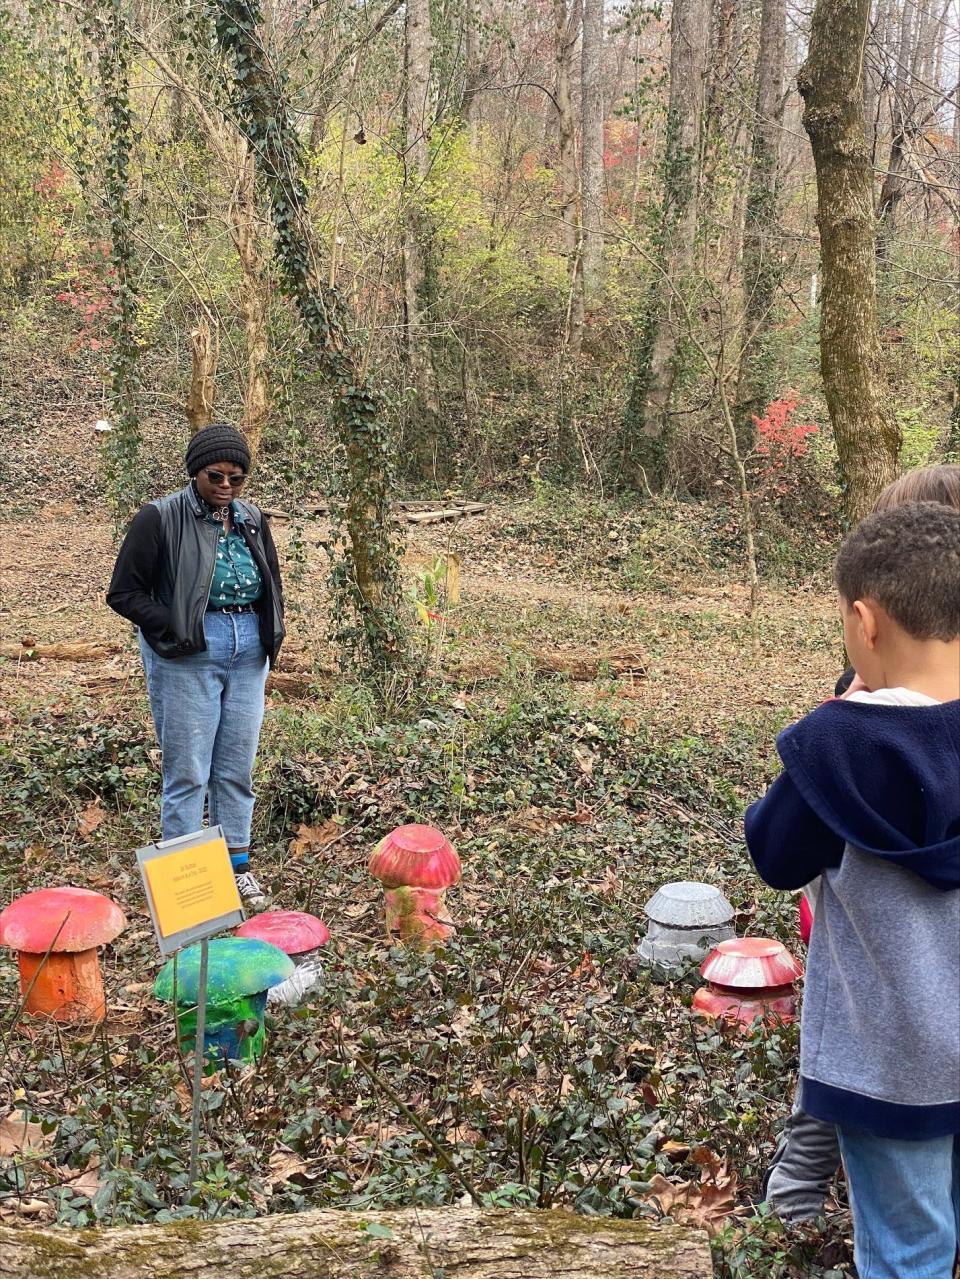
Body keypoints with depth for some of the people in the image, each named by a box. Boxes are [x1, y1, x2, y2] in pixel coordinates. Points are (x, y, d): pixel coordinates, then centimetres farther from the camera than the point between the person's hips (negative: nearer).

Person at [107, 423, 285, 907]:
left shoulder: (252, 519, 10)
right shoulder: (159, 519, -7)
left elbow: (271, 584, 24)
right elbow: (124, 592, -6)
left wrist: (272, 633, 9)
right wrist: (174, 631, -13)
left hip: (248, 658, 5)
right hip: (188, 662, -5)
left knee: (237, 768, 11)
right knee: (187, 772, -1)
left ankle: (237, 864, 23)